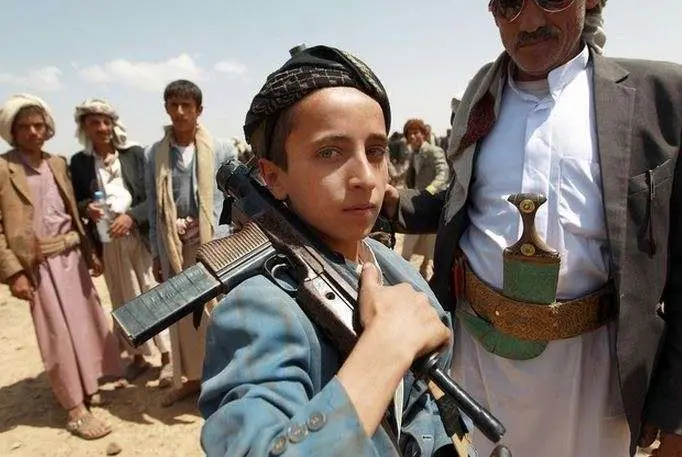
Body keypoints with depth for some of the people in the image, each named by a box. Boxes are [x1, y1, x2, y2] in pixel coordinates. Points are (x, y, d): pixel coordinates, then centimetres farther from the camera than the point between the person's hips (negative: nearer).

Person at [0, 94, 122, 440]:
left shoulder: (58, 164, 10)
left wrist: (90, 253, 11)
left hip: (72, 256, 6)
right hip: (40, 265, -5)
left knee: (85, 322, 12)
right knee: (58, 334, -1)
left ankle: (87, 386, 31)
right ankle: (75, 408, 10)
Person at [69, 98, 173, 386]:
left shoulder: (135, 154, -2)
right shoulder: (79, 162, 4)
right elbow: (76, 202, 10)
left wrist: (131, 216, -18)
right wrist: (87, 208, -12)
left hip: (140, 236, -2)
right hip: (108, 243, 2)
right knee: (124, 301, 12)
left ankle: (166, 357, 14)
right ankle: (137, 356, 28)